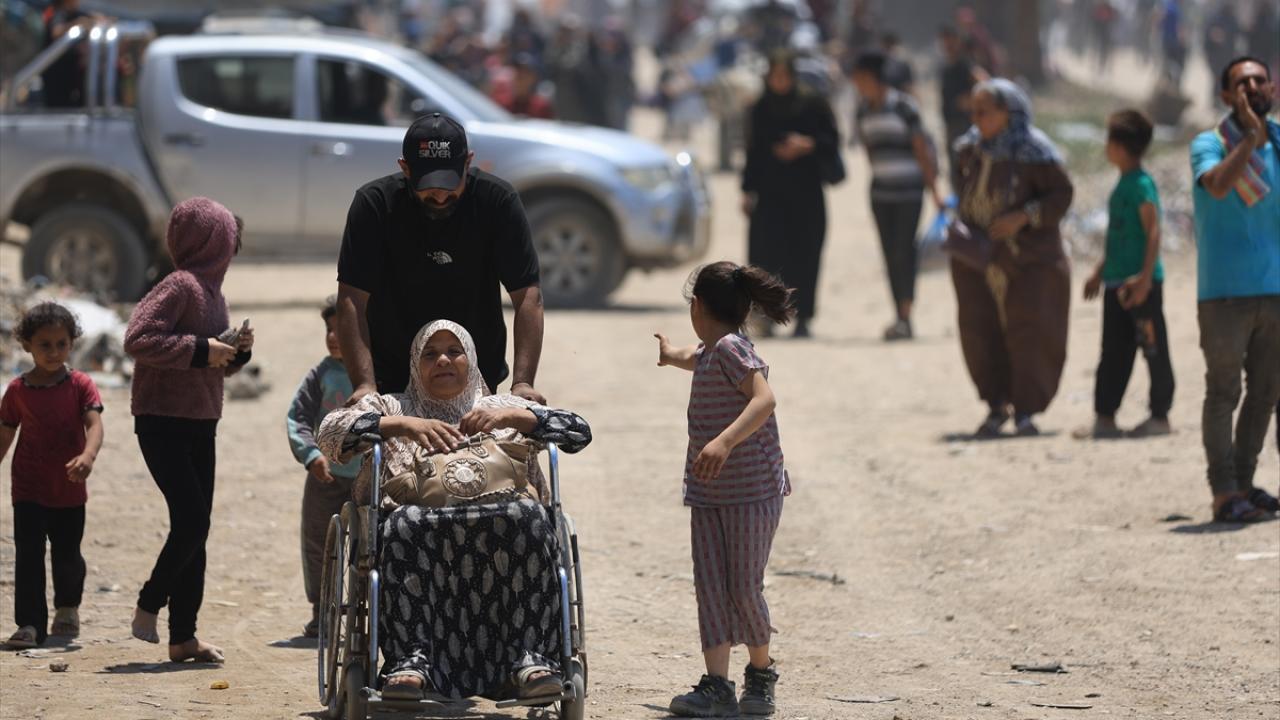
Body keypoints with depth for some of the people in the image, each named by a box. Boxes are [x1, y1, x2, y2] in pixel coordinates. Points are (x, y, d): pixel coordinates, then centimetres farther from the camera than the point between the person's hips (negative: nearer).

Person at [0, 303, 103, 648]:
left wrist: (88, 455, -35)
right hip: (29, 490, 0)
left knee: (67, 556, 10)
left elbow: (94, 425, -17)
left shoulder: (80, 385, -4)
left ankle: (67, 609, 36)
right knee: (28, 556, -7)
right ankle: (30, 624, -5)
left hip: (69, 490, 0)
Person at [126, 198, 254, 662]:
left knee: (194, 528, 6)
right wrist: (199, 350, -22)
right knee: (192, 522, -14)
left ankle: (183, 637, 8)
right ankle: (149, 604, 5)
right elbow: (137, 339, -24)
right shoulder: (180, 286, -14)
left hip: (200, 424, 9)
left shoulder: (212, 292, 14)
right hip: (164, 425, -9)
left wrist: (237, 352, 2)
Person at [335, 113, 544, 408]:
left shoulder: (498, 201, -12)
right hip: (392, 383, -1)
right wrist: (365, 385, -32)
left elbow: (527, 295, -15)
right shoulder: (375, 204, -15)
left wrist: (522, 383, -27)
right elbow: (352, 301, -20)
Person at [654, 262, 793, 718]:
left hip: (752, 492, -8)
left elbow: (764, 398, -32)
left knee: (744, 587, -2)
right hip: (708, 492, 8)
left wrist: (725, 441, -45)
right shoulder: (710, 351, 13)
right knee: (710, 585, -3)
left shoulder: (731, 348, -16)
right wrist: (670, 353, 62)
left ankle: (761, 674, 19)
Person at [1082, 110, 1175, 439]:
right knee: (1114, 352, 9)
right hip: (1117, 282, 9)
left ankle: (1160, 416, 5)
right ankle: (1104, 418, 11)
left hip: (1140, 284, -9)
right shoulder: (1123, 185, 15)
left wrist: (1145, 277, -25)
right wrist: (1101, 271, 29)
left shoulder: (1141, 184, -13)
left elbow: (1153, 232, -18)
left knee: (1153, 350, -1)